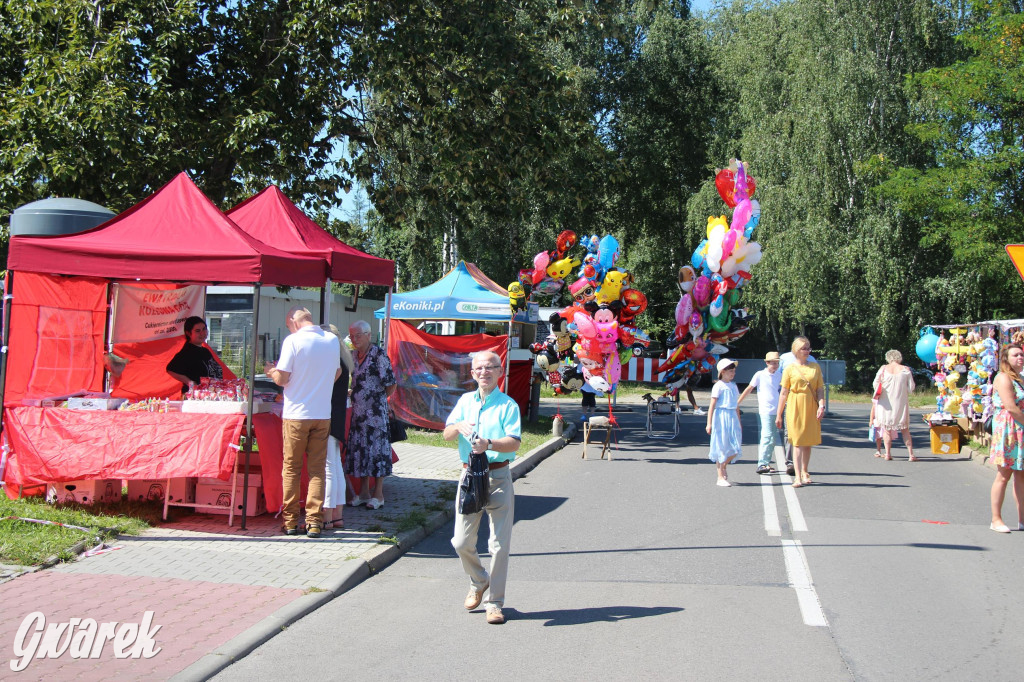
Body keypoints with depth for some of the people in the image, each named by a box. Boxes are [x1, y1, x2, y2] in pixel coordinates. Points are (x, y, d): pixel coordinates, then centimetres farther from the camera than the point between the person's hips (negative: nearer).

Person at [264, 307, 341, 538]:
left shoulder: (293, 340, -9)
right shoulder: (333, 340, 5)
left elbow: (281, 379, -10)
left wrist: (270, 371, 11)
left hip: (296, 415, -3)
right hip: (323, 414, 3)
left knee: (291, 469, 7)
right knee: (317, 469, 7)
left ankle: (290, 522, 11)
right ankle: (314, 522, 3)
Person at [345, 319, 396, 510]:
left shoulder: (378, 355, -12)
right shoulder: (355, 356, 11)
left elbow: (390, 385, -10)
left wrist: (378, 399, 0)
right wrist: (354, 394, 13)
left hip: (375, 411, -7)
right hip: (358, 411, 7)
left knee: (376, 449, -2)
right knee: (358, 449, 9)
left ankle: (378, 494, 6)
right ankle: (363, 492, 18)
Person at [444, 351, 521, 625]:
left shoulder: (508, 405, 0)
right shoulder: (465, 401, 13)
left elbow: (514, 442, -12)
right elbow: (446, 434, 8)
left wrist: (489, 444, -29)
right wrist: (459, 427, -15)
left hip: (498, 477, -3)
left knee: (499, 543, -2)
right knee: (461, 542, 4)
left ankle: (495, 602, 8)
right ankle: (478, 582, 33)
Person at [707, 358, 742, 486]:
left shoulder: (733, 386, 13)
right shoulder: (718, 386, -7)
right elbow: (712, 405, -10)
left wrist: (739, 423, 21)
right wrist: (709, 423, -15)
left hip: (732, 418, 6)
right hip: (721, 418, -6)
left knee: (735, 448, 1)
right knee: (722, 447, -1)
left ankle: (723, 465, 27)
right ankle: (721, 477, 6)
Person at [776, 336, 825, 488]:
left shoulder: (815, 367, 9)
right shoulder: (790, 368, 1)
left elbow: (820, 389, 7)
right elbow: (784, 393, 3)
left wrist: (821, 405, -9)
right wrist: (778, 415, 2)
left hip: (811, 408, 3)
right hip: (795, 408, -3)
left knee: (808, 442, 10)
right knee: (798, 442, -7)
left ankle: (804, 472, 26)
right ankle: (798, 477, -9)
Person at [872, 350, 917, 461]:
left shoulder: (883, 369, -4)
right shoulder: (905, 370, -4)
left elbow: (875, 384, 0)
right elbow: (911, 388, -2)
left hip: (885, 403, 0)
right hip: (901, 403, 0)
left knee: (886, 428, 11)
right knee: (904, 429, 10)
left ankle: (888, 453, 5)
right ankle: (911, 454, 4)